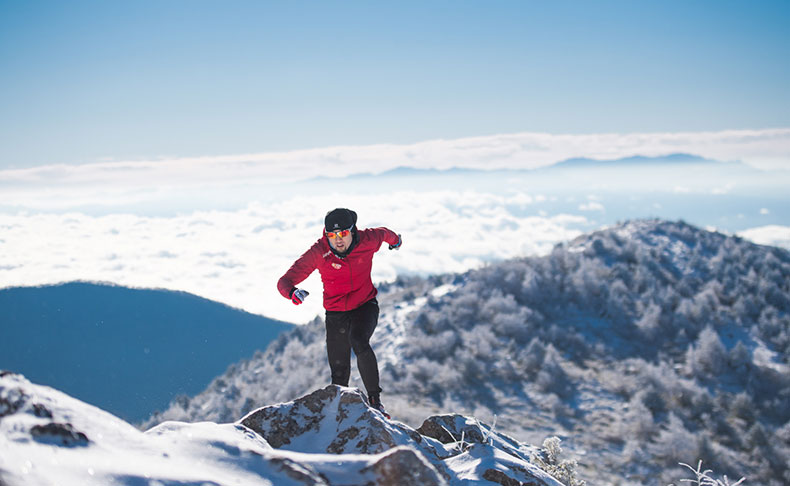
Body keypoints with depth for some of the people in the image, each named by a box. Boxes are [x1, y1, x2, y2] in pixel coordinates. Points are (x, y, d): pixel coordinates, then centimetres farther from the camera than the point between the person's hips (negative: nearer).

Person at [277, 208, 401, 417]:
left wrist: (395, 239, 35)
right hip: (336, 312, 1)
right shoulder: (318, 252, -19)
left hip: (365, 306, -1)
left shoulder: (368, 241, -16)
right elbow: (285, 281, -20)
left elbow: (383, 233, 11)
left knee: (358, 341, -32)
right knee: (339, 372, 0)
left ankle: (375, 399, -21)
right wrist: (293, 292, -44)